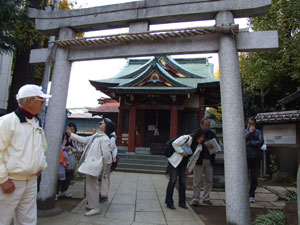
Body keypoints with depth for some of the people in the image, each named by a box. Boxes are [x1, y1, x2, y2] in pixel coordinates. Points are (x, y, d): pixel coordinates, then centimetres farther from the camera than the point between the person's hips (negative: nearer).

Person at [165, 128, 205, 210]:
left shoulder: (199, 146, 2)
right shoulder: (187, 138, -18)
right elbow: (174, 144, -19)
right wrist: (182, 152, -20)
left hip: (183, 164, 7)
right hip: (174, 161, -7)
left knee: (183, 181, 8)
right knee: (173, 180, -4)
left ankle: (182, 202, 20)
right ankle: (169, 202, 7)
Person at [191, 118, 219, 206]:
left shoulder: (212, 134, 10)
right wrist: (203, 143, -25)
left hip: (209, 160, 4)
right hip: (199, 160, -4)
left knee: (209, 180, 10)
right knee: (197, 180, 1)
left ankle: (206, 198, 24)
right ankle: (195, 199, 11)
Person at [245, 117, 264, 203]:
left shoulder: (258, 132, 10)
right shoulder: (244, 131, 8)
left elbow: (261, 142, -6)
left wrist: (249, 143, -7)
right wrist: (249, 132, -9)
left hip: (255, 157, 2)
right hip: (246, 157, -1)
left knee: (254, 178, 5)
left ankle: (251, 196, 18)